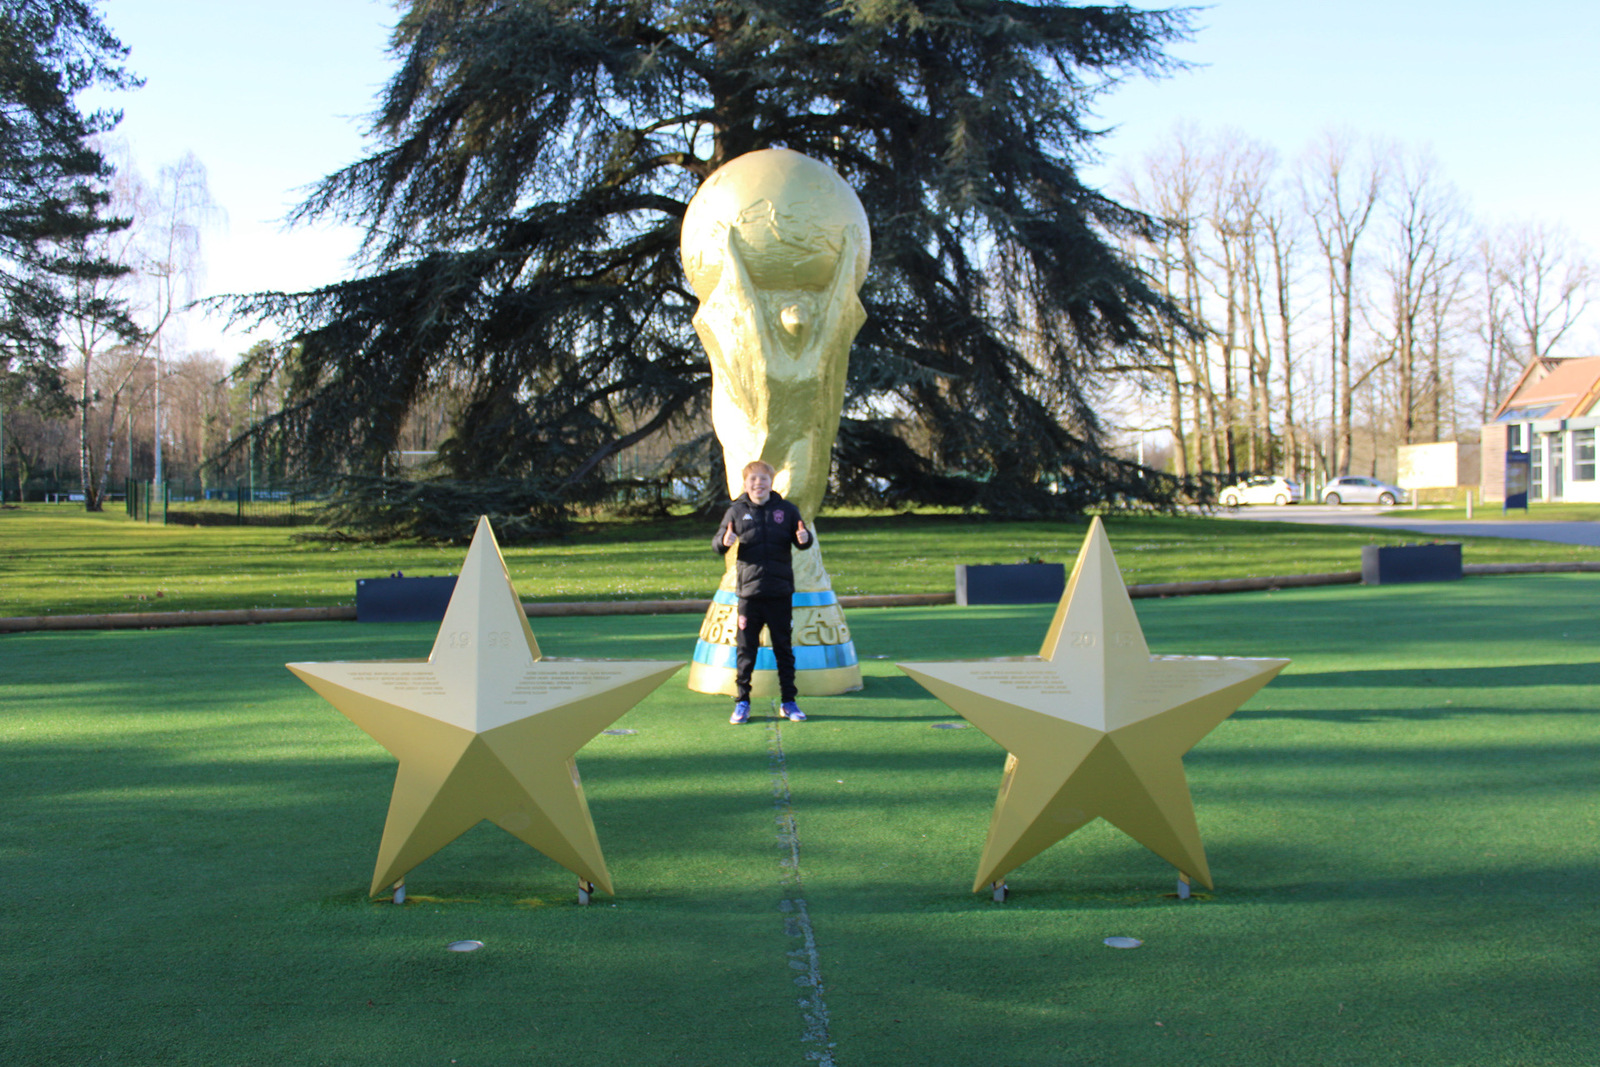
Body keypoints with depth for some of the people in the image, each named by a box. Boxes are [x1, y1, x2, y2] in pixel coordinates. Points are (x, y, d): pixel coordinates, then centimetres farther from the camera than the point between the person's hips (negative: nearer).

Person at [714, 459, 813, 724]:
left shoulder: (786, 509, 4)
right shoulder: (737, 511, 3)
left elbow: (802, 541, 10)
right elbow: (717, 544, 3)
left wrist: (804, 538, -14)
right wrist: (724, 541, -21)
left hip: (780, 592, 1)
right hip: (749, 591, -1)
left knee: (784, 648, 9)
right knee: (746, 648, 3)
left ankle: (788, 701, 18)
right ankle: (742, 702, 12)